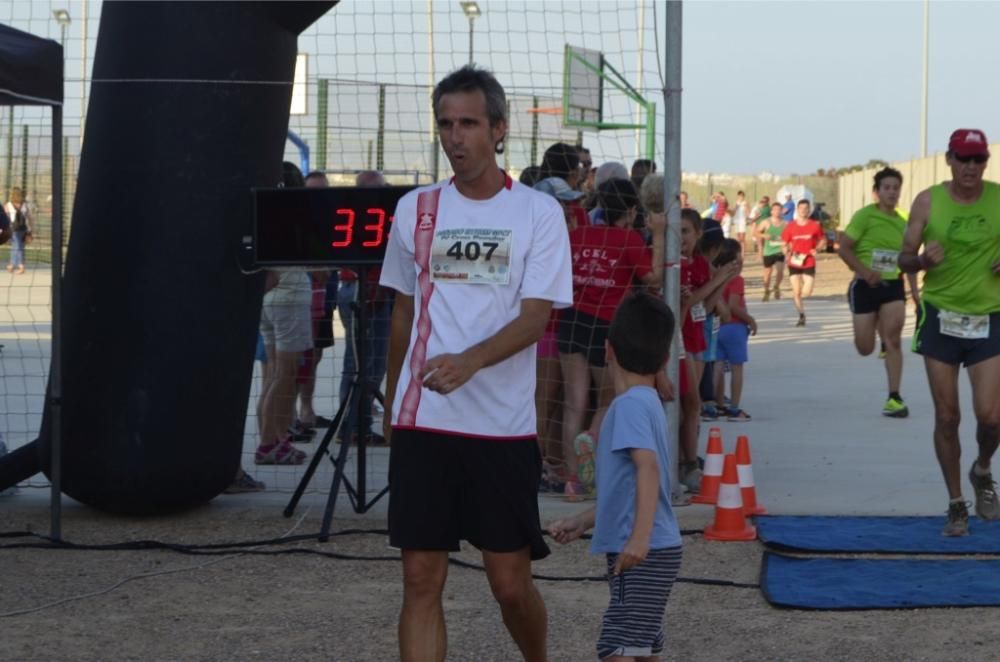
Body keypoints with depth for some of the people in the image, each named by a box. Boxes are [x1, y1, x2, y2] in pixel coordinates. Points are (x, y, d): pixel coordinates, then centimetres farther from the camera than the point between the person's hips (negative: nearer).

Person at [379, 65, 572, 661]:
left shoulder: (539, 213, -2)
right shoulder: (416, 209, 8)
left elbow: (534, 318, -11)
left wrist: (469, 361, -28)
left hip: (505, 427, -2)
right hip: (422, 422, 3)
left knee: (512, 583, 4)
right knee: (421, 581, 0)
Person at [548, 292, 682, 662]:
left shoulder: (631, 404, -13)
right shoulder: (646, 403, 17)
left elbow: (648, 468, -27)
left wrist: (640, 536, -33)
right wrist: (582, 522, 27)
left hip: (644, 554, -10)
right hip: (649, 554, 10)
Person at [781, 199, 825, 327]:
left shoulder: (814, 226, -1)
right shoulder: (790, 226, 0)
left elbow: (823, 240, 11)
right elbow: (784, 244, 7)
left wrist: (817, 249, -8)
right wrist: (787, 253, -12)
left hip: (809, 263, -1)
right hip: (794, 263, 1)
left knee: (807, 292, -8)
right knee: (796, 292, -2)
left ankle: (800, 298, 28)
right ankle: (801, 315, 11)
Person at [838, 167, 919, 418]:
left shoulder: (902, 223, 7)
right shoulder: (864, 216, -8)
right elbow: (844, 249, -11)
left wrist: (914, 290, 11)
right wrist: (865, 271, -24)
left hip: (892, 285, 3)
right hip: (865, 286, -3)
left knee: (894, 338, -17)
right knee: (865, 348, 0)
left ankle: (894, 398, -7)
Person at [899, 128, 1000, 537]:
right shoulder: (928, 202, -2)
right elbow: (905, 260, 3)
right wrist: (924, 259, -19)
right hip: (940, 317, 0)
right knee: (947, 416, 3)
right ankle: (956, 505, 17)